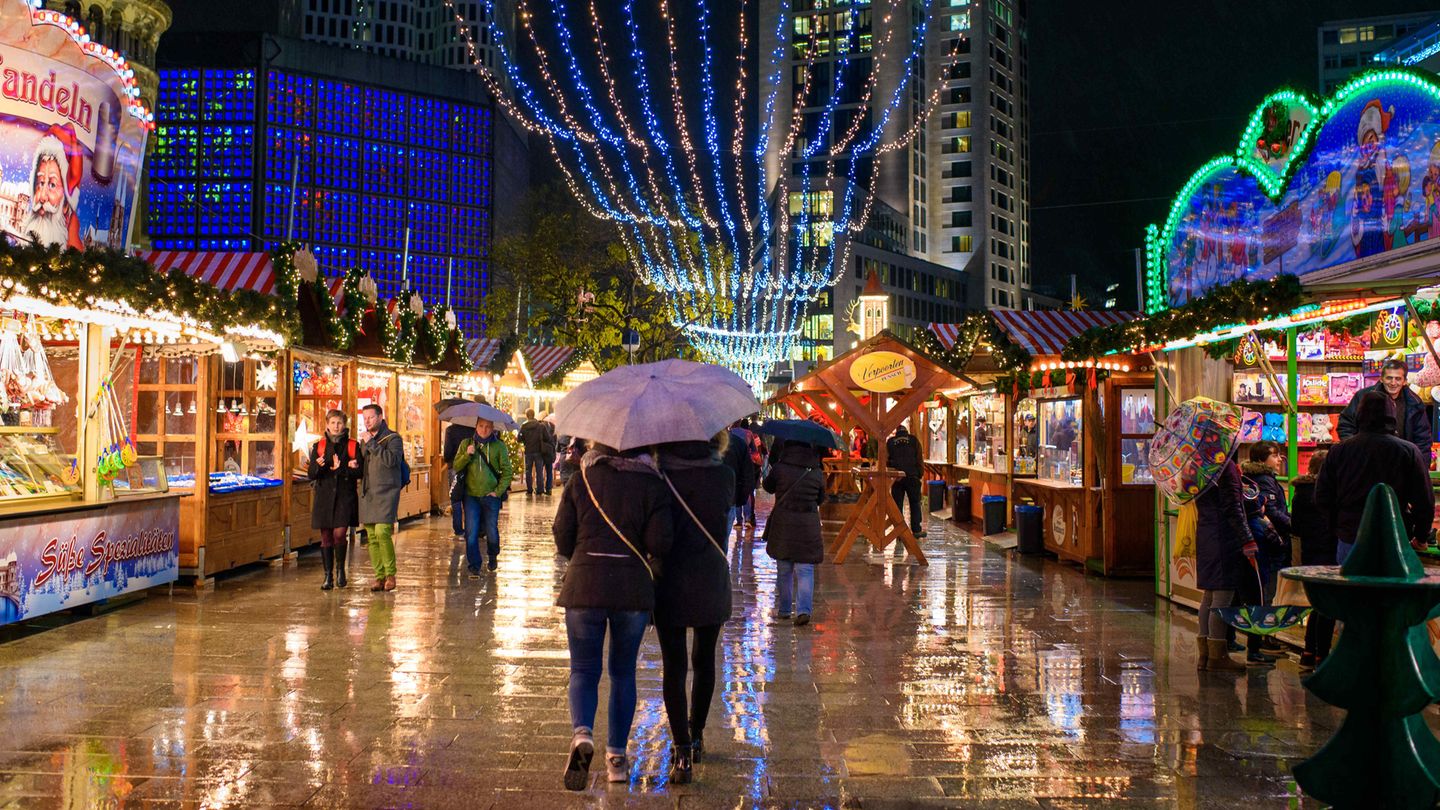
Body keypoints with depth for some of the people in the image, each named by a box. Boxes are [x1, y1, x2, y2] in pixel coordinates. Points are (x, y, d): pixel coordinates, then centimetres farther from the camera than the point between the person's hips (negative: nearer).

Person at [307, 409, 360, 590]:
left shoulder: (352, 446, 3)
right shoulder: (319, 446, 8)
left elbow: (359, 473, 0)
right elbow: (311, 475, 5)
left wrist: (341, 469, -16)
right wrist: (319, 466, -16)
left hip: (345, 495, -2)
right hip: (324, 495, 2)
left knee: (339, 533, -13)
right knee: (326, 537, 3)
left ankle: (340, 569, 8)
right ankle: (328, 576, 11)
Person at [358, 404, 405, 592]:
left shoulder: (393, 438, -3)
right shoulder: (365, 440, 19)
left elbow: (391, 460, -20)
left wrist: (371, 444, -18)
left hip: (386, 493, -7)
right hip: (367, 494, 7)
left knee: (382, 532, -17)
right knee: (372, 537, 4)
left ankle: (390, 573, -5)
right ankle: (379, 576, 10)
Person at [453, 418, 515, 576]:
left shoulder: (499, 446, 1)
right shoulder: (466, 444, 6)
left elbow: (507, 471, 2)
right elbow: (456, 467, 3)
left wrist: (498, 491, -5)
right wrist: (467, 455, -13)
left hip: (491, 496, -1)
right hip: (471, 495, 1)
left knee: (491, 532, 6)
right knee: (471, 533, -6)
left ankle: (493, 558, 34)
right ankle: (474, 567, 4)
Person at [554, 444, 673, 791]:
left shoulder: (581, 482, 1)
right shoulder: (652, 485, -1)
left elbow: (562, 538, 2)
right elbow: (659, 543, -8)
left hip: (584, 585, 0)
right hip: (634, 589, 0)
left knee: (583, 670, 8)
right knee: (623, 672, 15)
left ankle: (582, 733, -19)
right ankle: (616, 755, 19)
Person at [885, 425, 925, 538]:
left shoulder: (890, 442, 7)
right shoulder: (913, 440, 5)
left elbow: (886, 460, 10)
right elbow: (919, 459, 2)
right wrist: (920, 473, 8)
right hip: (912, 476, -1)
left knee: (897, 504, 4)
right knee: (915, 503, 8)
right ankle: (916, 530, 6)